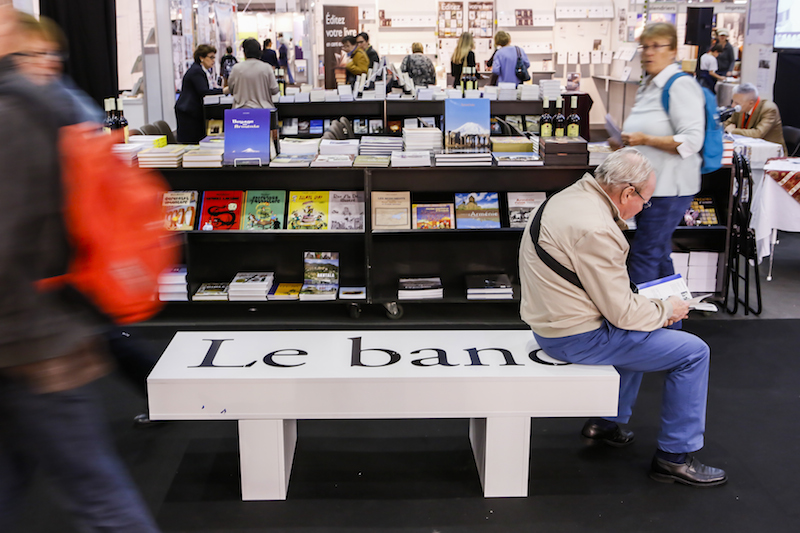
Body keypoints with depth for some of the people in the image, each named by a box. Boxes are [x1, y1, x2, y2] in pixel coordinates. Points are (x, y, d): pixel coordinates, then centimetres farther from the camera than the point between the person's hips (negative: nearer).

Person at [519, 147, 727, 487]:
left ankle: (607, 422, 35)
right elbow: (621, 312, -20)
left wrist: (652, 306, 13)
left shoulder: (571, 197, 6)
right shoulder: (596, 229, -26)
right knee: (693, 352, -2)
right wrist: (666, 309, -1)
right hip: (577, 337, -10)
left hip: (554, 320, 10)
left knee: (643, 329, 33)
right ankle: (674, 457, 10)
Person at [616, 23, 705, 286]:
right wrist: (626, 141, 11)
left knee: (644, 254, -7)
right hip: (648, 184, 10)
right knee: (659, 254, 15)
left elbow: (692, 141, -21)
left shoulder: (681, 86, -13)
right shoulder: (648, 85, 16)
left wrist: (645, 139, -25)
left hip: (669, 187, -9)